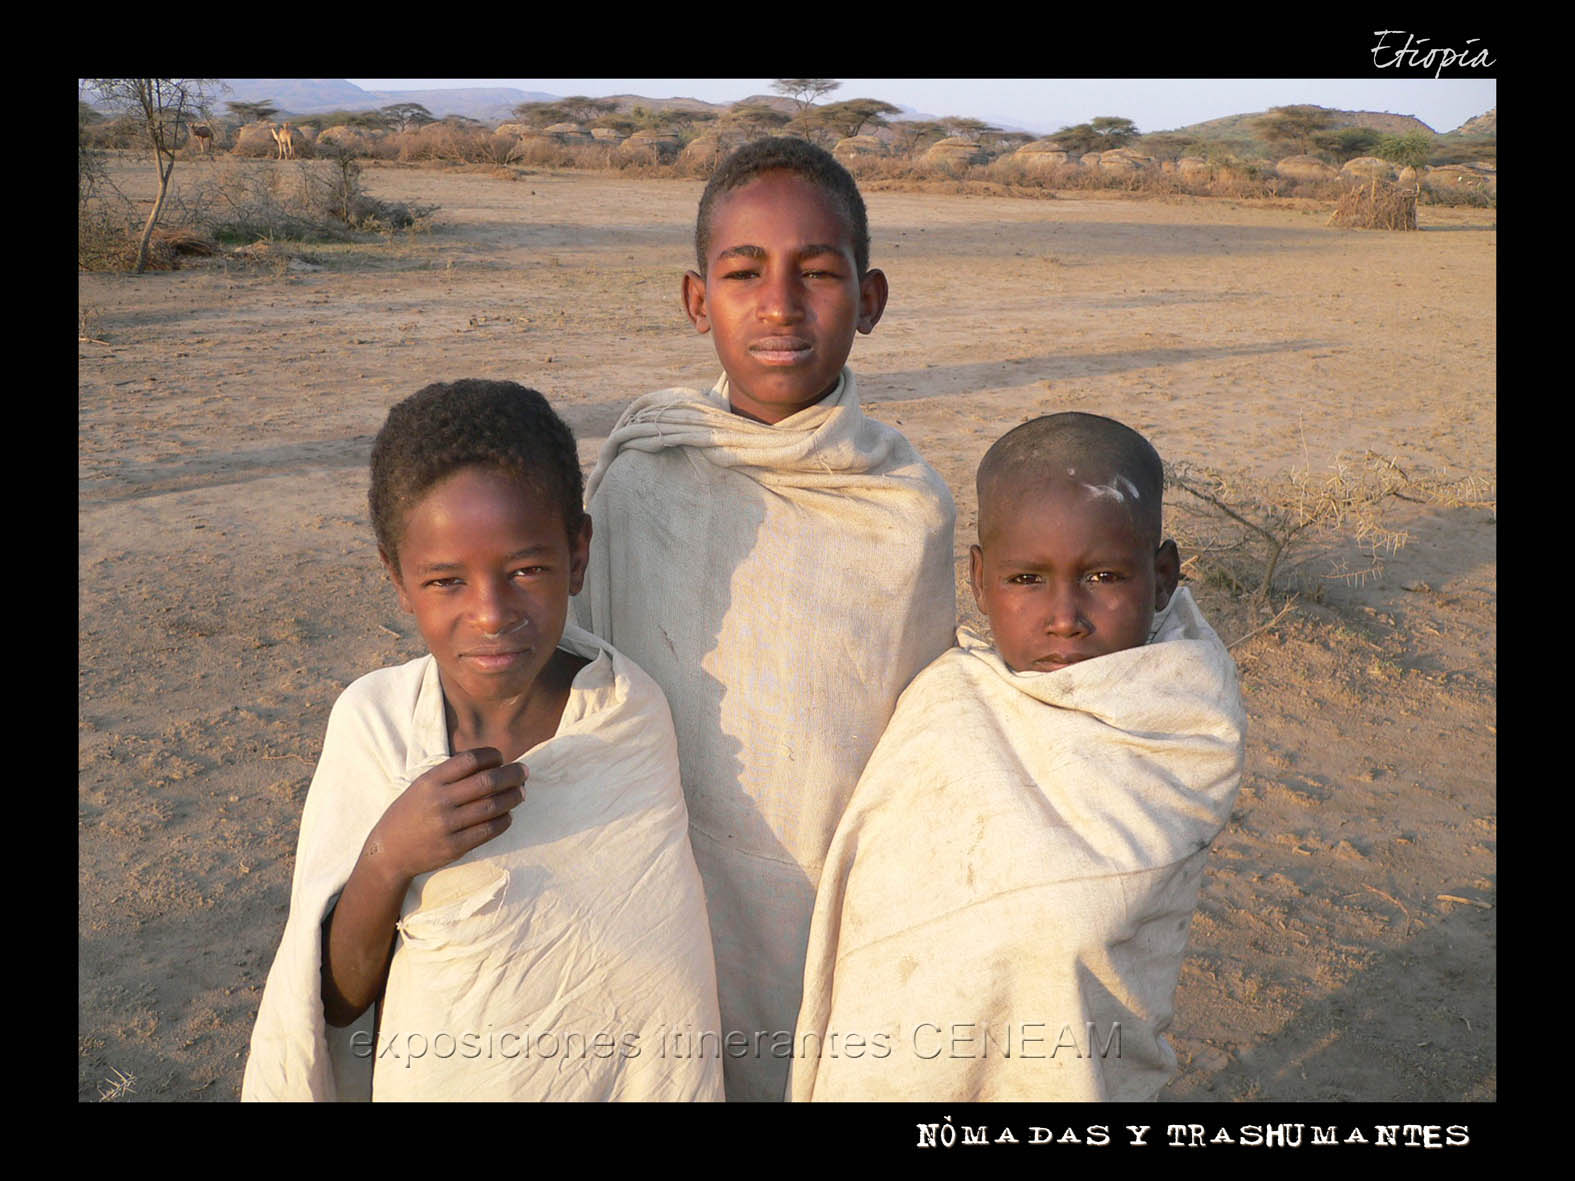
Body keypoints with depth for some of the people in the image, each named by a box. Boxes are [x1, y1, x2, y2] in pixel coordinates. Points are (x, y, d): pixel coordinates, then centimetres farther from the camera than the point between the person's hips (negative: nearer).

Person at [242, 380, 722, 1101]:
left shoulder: (634, 720, -20)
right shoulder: (371, 722, -18)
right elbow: (339, 998, -13)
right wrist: (387, 860, -28)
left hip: (605, 1081, 0)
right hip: (419, 1081, 1)